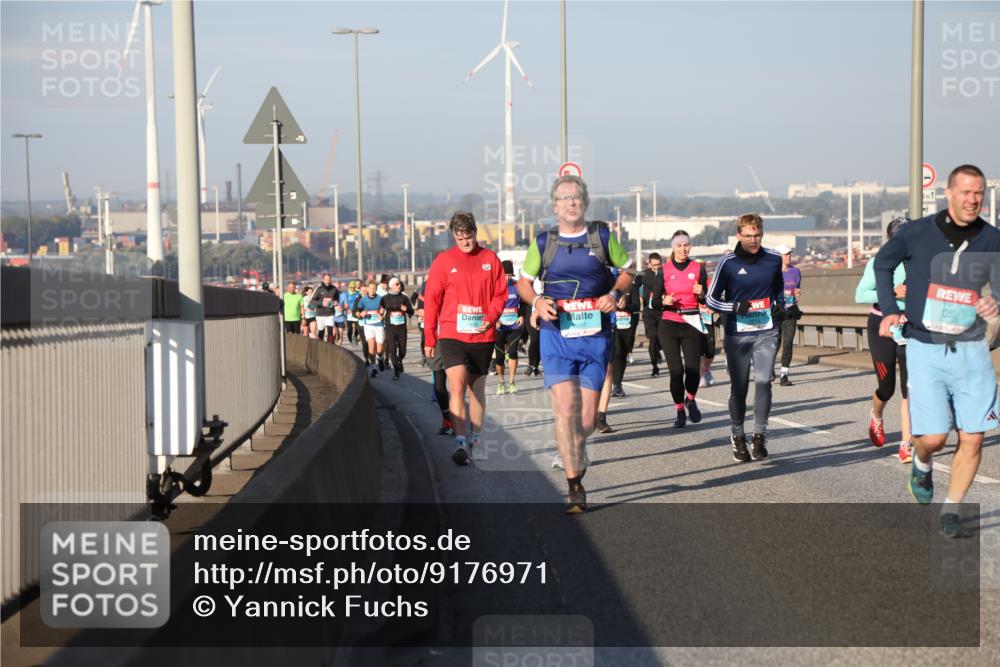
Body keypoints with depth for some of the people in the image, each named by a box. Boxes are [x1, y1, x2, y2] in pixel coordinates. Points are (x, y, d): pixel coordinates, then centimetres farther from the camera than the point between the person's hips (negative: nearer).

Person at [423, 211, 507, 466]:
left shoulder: (490, 259, 5)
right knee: (457, 385, -16)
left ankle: (475, 439, 25)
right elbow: (431, 300, 3)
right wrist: (429, 339, 3)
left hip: (482, 335, 2)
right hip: (451, 334, -2)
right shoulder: (443, 260, 0)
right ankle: (460, 442, -19)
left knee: (477, 388, 12)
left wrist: (491, 318, -11)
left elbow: (500, 293, 8)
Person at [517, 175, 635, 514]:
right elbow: (523, 282, 16)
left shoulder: (602, 237, 5)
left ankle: (574, 451, 36)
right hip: (556, 334, -1)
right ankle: (575, 485, -8)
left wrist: (614, 293, -4)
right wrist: (537, 302, -6)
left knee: (588, 416, 2)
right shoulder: (543, 243, 5)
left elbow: (628, 269, 16)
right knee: (565, 409, -14)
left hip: (595, 336, 1)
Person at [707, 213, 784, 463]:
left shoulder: (773, 259, 5)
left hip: (766, 332, 1)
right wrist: (735, 307, -16)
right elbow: (711, 299, 0)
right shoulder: (728, 262, -4)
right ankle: (738, 436, 20)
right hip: (737, 335, -1)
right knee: (738, 387, 4)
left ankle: (759, 436, -6)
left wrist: (780, 306, 5)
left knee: (764, 381, -13)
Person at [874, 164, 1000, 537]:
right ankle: (922, 464, 29)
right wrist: (889, 309, 2)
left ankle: (951, 513, 14)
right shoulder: (916, 234, -4)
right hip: (925, 350, -2)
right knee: (933, 438, -7)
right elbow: (882, 263, 13)